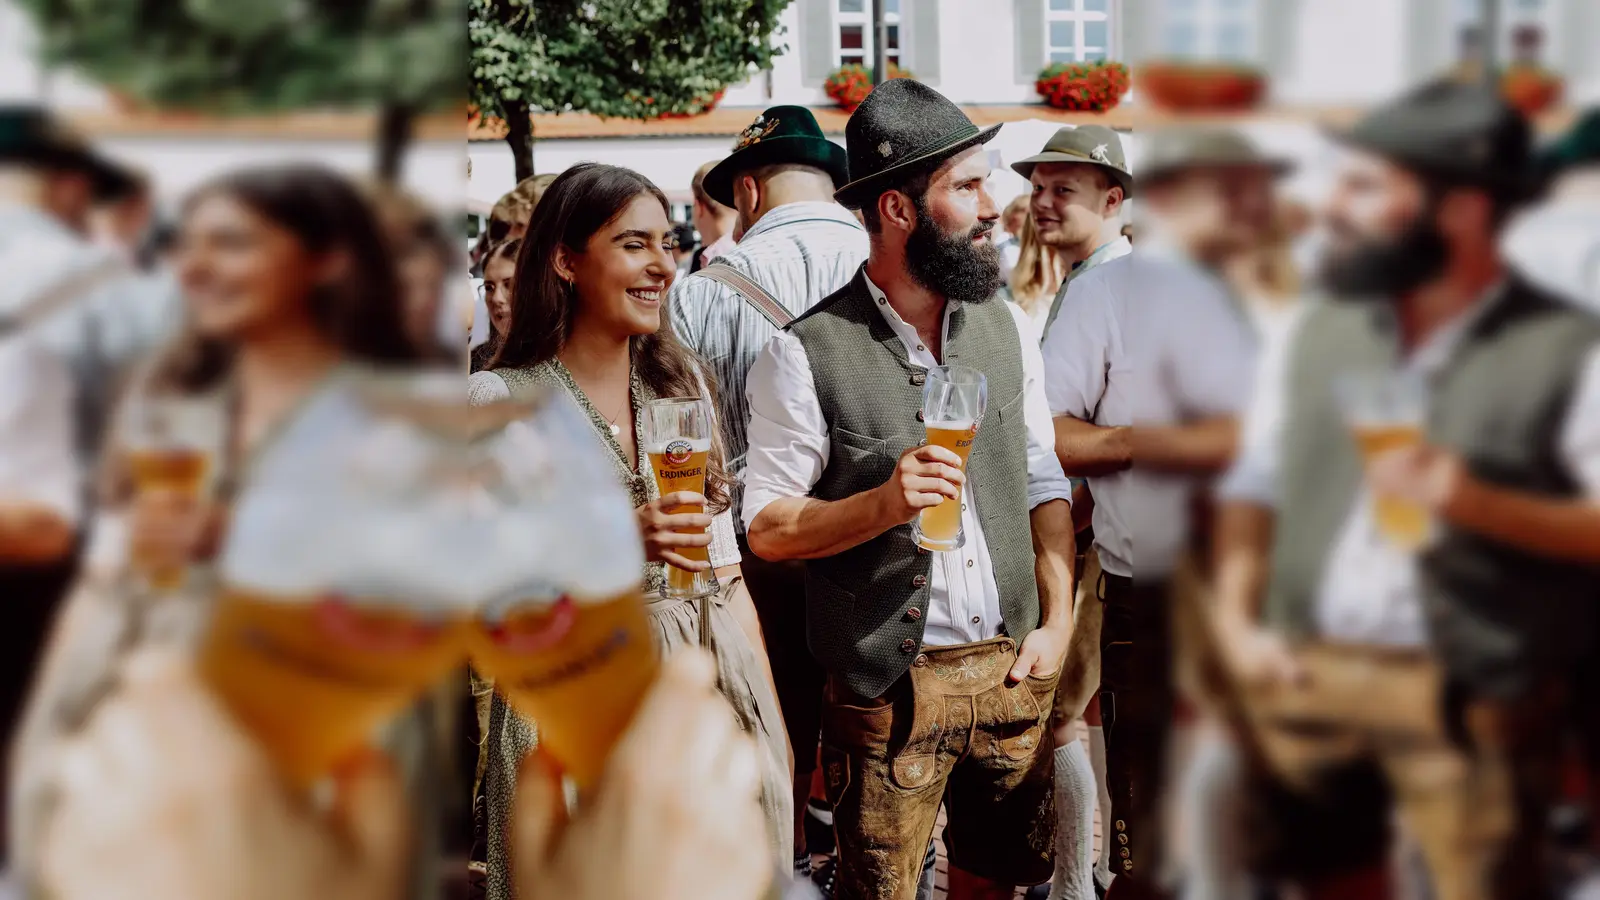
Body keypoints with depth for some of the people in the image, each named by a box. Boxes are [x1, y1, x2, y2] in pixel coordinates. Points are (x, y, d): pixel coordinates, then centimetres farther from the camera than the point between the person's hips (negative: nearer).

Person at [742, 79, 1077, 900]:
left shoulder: (1005, 328, 5)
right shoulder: (806, 355, -12)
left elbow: (1044, 484, 11)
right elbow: (765, 527, -10)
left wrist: (1058, 622, 2)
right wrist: (882, 504, -25)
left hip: (1011, 669, 5)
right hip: (888, 687, -5)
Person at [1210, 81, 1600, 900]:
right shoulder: (1317, 334, 10)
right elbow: (1255, 489, 13)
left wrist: (1482, 504, -23)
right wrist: (1235, 618, 1)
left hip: (1469, 694, -5)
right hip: (1308, 673, 5)